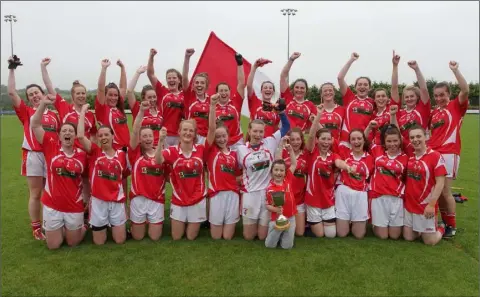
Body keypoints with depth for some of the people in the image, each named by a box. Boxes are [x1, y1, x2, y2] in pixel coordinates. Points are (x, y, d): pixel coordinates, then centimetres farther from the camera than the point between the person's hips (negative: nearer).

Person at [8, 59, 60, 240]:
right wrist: (12, 69, -2)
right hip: (33, 156, -2)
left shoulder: (53, 115, 12)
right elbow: (11, 92, -3)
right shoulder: (26, 112, 5)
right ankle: (36, 228, 10)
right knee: (35, 194, 2)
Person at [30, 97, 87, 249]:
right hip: (52, 205, 0)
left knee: (73, 242, 15)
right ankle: (62, 229, 42)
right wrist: (43, 104, -26)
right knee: (53, 245, 13)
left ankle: (83, 226, 45)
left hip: (74, 206, 0)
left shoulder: (82, 154, -5)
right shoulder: (51, 147, -7)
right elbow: (35, 125, -14)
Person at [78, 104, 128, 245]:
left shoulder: (121, 154, 2)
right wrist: (83, 111, -12)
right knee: (99, 242, 10)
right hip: (98, 201, -1)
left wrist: (126, 197, 10)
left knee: (120, 240, 7)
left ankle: (114, 225, 37)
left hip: (117, 201, 1)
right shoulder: (94, 151, -3)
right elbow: (80, 136, -19)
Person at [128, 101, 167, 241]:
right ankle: (139, 224, 41)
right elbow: (134, 132, -17)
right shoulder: (135, 153, -3)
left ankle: (152, 223, 38)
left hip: (157, 199, 1)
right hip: (138, 198, -1)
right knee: (137, 237, 11)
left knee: (155, 237, 9)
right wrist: (141, 111, -29)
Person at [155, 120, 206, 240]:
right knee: (176, 237, 12)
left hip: (198, 200, 0)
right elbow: (158, 161, -30)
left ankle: (194, 225, 45)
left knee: (191, 237, 12)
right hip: (178, 200, 0)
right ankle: (182, 224, 44)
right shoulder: (172, 151, -12)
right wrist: (161, 141, -43)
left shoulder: (201, 149, -5)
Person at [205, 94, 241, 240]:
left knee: (228, 237, 6)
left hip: (233, 194, 3)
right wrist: (213, 105, -22)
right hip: (217, 194, -2)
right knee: (216, 237, 9)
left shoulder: (233, 153, 11)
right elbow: (211, 128, -14)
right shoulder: (210, 150, 0)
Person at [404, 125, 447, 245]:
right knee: (408, 237, 9)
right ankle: (421, 229, 38)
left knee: (430, 241, 5)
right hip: (408, 204, 5)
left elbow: (440, 183, -14)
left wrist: (432, 204, -18)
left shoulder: (436, 156, -12)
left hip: (426, 206, -5)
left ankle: (440, 229, 36)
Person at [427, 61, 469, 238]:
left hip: (449, 154, -6)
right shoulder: (434, 112, 16)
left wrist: (454, 70, -18)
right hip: (433, 153, 6)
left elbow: (465, 90, -18)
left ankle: (452, 226, 11)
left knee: (445, 191, -4)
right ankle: (445, 222, 22)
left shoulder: (456, 106, 0)